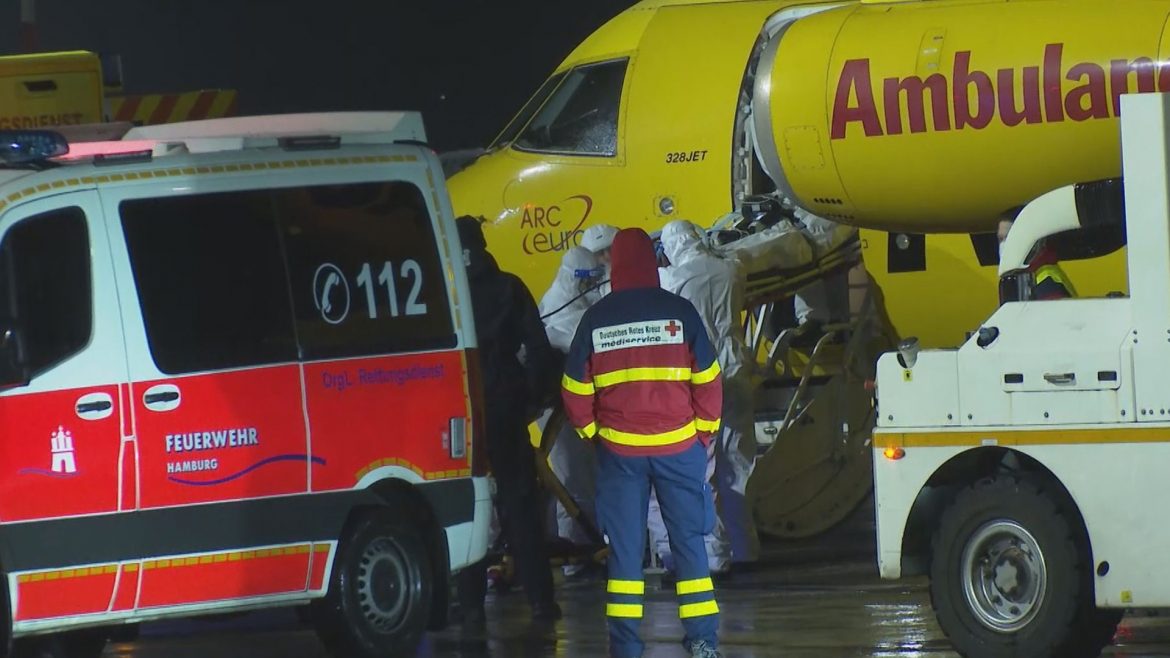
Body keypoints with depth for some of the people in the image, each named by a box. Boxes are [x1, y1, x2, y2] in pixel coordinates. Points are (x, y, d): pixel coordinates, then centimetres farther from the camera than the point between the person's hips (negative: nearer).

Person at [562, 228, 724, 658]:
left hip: (618, 449, 1)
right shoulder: (679, 312, -4)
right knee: (688, 541, 7)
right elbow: (708, 378, -2)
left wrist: (592, 432, 19)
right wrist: (704, 430, 10)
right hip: (678, 445, -1)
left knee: (624, 546, 5)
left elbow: (576, 388, 5)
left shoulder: (596, 319, 0)